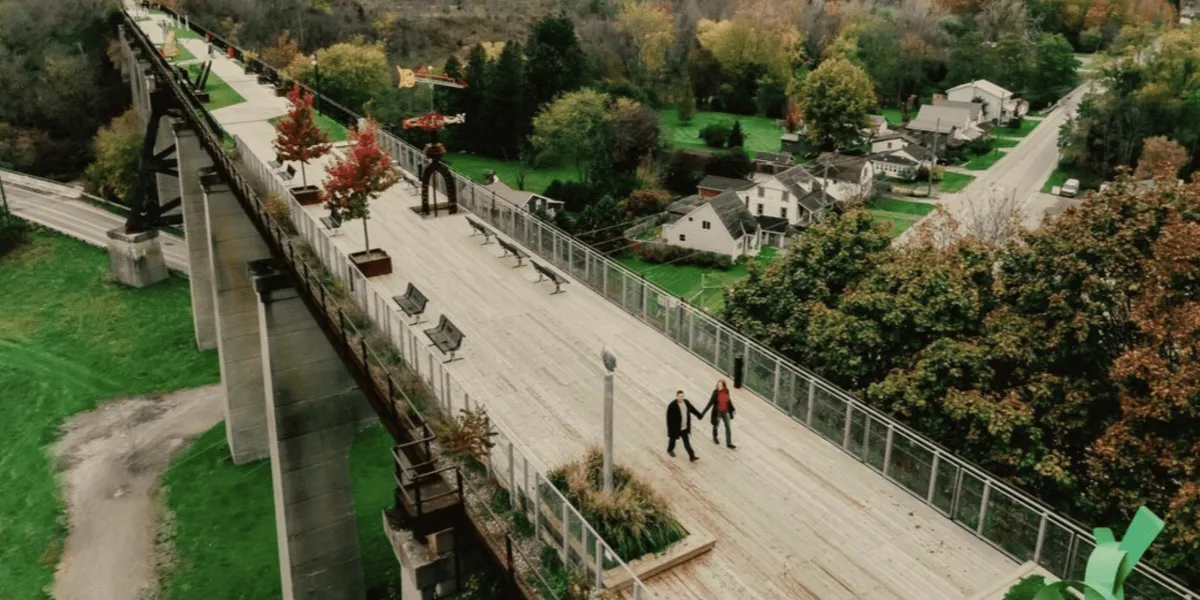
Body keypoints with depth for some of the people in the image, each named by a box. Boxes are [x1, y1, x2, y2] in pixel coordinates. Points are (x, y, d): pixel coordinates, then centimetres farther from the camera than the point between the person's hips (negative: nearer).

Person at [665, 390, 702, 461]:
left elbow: (692, 409, 12)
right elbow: (669, 419, -25)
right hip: (676, 428, -5)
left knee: (686, 442, 13)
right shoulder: (672, 406, -28)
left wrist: (699, 415, 23)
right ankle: (670, 450, 50)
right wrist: (670, 430, -23)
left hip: (685, 427, 5)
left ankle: (692, 456, 19)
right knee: (673, 439, 22)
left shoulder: (686, 402, -8)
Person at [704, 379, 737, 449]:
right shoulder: (715, 392, -25)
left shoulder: (726, 391, -12)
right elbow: (711, 402, -20)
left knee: (728, 427, 7)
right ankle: (715, 438, 48)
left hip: (725, 411, 3)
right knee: (716, 425, 20)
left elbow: (728, 400, 4)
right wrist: (704, 412, -20)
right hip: (718, 412, -3)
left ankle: (729, 443, 17)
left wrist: (732, 409, 13)